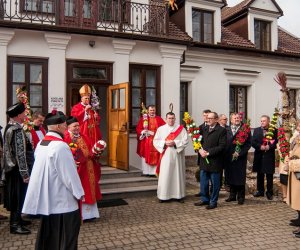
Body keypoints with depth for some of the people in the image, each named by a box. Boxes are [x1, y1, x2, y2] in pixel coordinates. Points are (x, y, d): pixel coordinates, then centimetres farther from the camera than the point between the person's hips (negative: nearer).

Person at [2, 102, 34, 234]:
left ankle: (17, 219, 32)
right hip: (18, 169, -9)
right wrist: (25, 173, -21)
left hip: (12, 168, 9)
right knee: (19, 195, 1)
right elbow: (20, 154, -24)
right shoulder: (17, 130, -21)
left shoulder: (9, 128, 8)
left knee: (16, 195, 19)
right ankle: (15, 224, 11)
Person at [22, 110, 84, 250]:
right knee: (66, 238, 6)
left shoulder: (40, 144, 6)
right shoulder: (60, 146, -22)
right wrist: (79, 193, -8)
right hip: (62, 200, -8)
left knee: (47, 235, 20)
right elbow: (70, 174, -20)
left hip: (46, 199, 9)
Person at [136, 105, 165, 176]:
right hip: (146, 141, -1)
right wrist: (144, 132, -18)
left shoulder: (159, 119, 10)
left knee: (156, 156, -2)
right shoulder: (143, 119, 5)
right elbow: (138, 129, 0)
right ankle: (146, 172, 6)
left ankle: (154, 172, 3)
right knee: (146, 156, 0)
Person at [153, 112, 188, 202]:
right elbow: (155, 141, 3)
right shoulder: (161, 129, 6)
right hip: (165, 156, 0)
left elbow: (185, 141, -4)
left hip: (177, 156, 0)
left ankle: (179, 195, 14)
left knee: (178, 175, 4)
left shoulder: (181, 128, 4)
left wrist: (175, 143, -15)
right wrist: (165, 143, -13)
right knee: (164, 175, -1)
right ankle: (163, 195, 7)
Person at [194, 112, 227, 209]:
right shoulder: (204, 129, 11)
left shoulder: (222, 130, -9)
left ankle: (213, 202, 19)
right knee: (203, 182, 14)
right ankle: (204, 199, 28)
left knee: (214, 183, 7)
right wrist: (200, 150, -7)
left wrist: (208, 153, -18)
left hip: (214, 161, -6)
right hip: (203, 160, 6)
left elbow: (222, 146, -15)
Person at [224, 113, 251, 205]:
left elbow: (248, 143, -7)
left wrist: (239, 153, -15)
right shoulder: (227, 130, 6)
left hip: (241, 158, -3)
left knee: (240, 177, 3)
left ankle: (241, 197, 16)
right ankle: (232, 195, 25)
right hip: (229, 158, 3)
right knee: (230, 177, 11)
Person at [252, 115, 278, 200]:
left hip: (269, 156, -3)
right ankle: (260, 191, 23)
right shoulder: (256, 130, 7)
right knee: (260, 174, 11)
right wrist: (260, 146, -15)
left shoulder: (273, 130, 0)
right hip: (259, 156, 3)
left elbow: (276, 142, -5)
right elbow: (253, 142, 1)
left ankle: (269, 192, 15)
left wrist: (269, 147, -20)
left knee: (269, 175, 4)